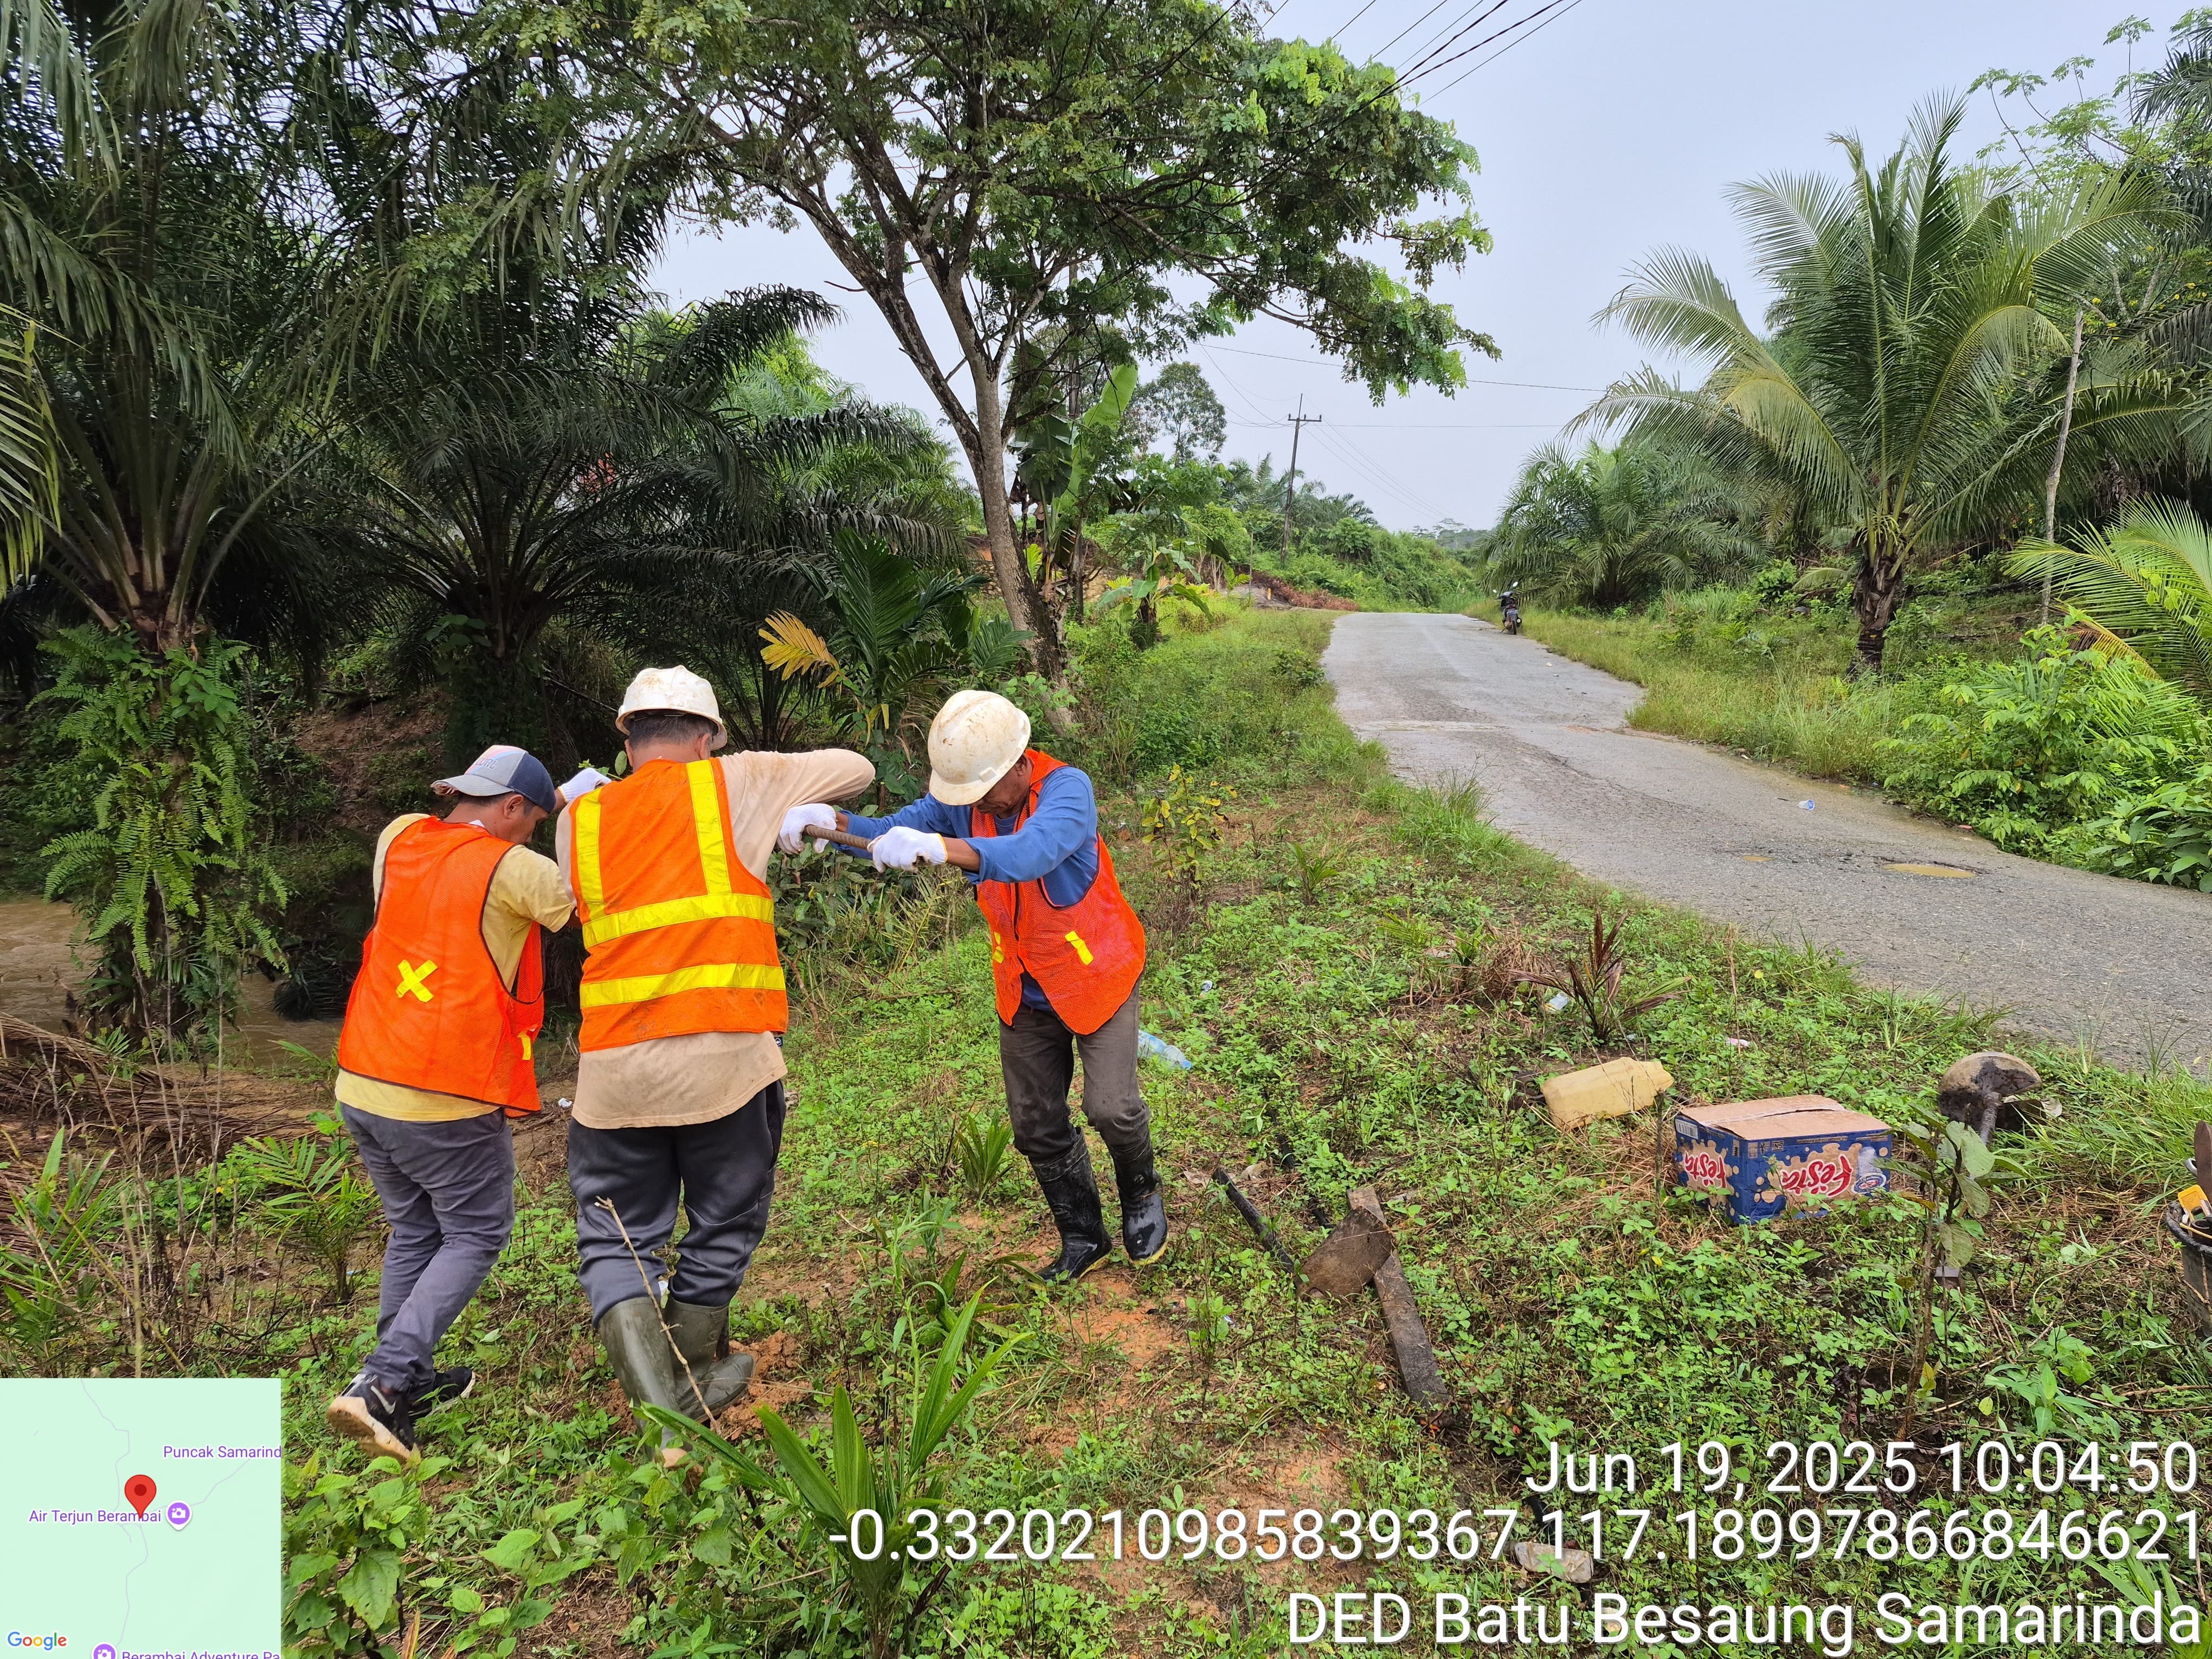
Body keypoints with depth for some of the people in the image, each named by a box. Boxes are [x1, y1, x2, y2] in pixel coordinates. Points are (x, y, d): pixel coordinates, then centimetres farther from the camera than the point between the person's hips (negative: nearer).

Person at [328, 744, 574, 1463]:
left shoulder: (398, 839, 7)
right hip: (448, 1099, -7)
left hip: (363, 1083, 7)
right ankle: (383, 1383, -1)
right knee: (474, 1236, 10)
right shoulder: (511, 869, -13)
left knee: (414, 1230, 22)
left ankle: (408, 1384, 31)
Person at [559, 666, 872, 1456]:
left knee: (616, 1239, 14)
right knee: (721, 1229, 17)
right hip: (726, 1056, -2)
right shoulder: (732, 784, 5)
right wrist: (783, 794, 30)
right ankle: (692, 1384, 30)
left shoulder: (579, 820, 13)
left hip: (613, 1064, 3)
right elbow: (856, 769, 14)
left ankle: (658, 1402, -1)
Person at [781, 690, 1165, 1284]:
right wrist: (832, 818, -38)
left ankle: (1142, 1196, 23)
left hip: (1097, 974, -5)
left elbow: (1032, 853, -48)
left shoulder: (1065, 789, -28)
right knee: (1037, 1127, 11)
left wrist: (939, 848, -63)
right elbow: (893, 834, -17)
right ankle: (1083, 1240, 32)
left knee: (1111, 1107, -12)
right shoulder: (965, 797, -10)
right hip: (1024, 990, 6)